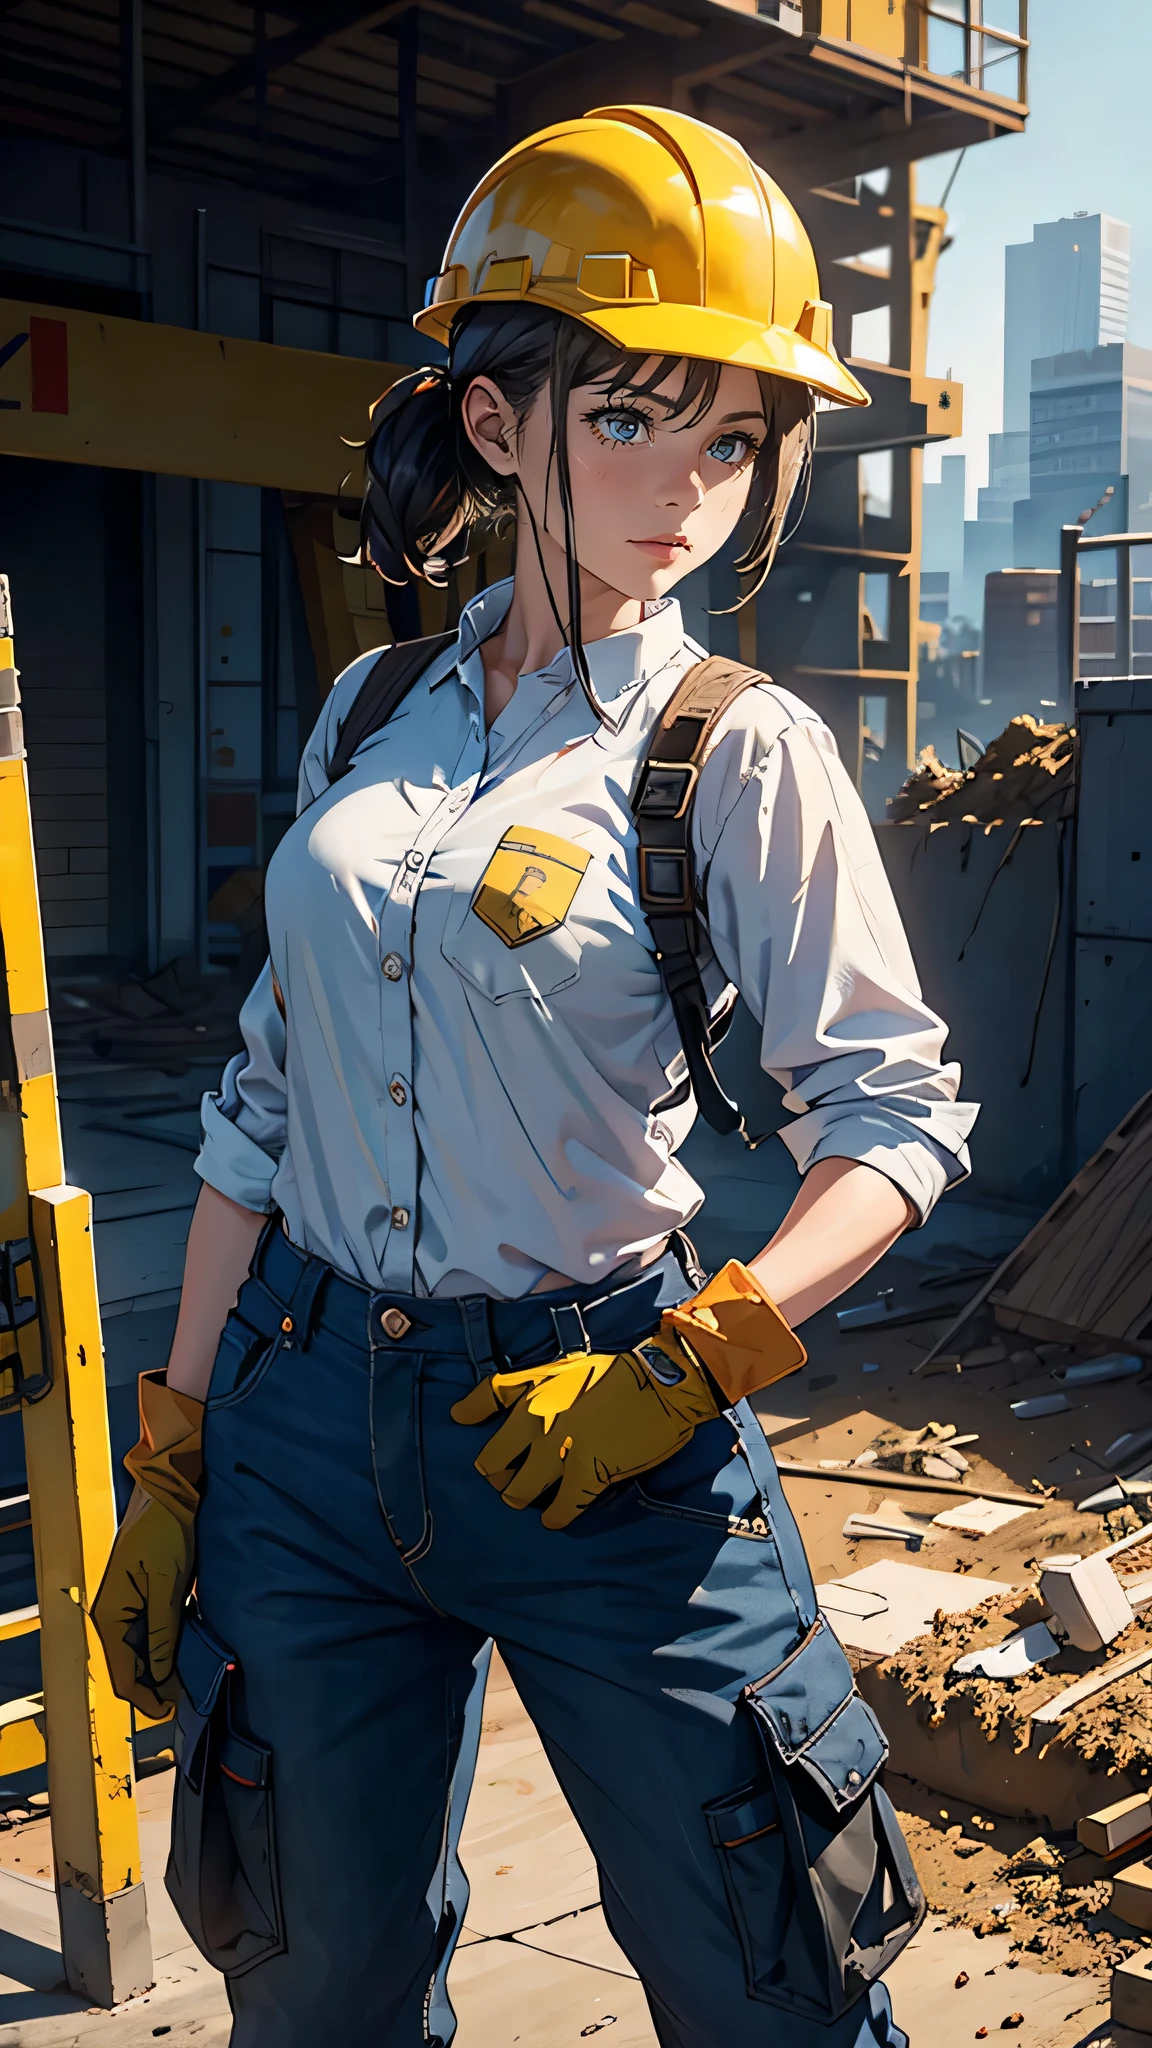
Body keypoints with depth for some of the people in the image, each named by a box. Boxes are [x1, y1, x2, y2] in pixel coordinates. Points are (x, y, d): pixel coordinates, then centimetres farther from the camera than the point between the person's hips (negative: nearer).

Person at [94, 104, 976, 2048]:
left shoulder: (742, 754, -7)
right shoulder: (373, 716, 5)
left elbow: (897, 1119, -6)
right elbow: (265, 1096, 8)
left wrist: (689, 1369, -18)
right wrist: (173, 1449, 8)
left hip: (590, 1425, -3)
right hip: (311, 1418, 4)